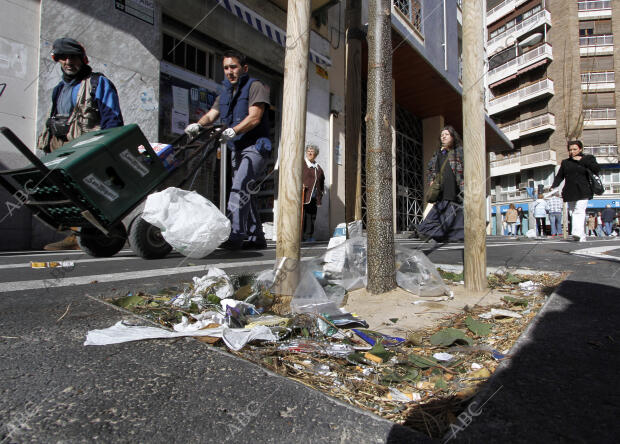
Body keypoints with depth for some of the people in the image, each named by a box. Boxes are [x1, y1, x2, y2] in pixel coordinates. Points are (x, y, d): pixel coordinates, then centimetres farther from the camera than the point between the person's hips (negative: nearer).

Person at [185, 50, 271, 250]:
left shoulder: (255, 86, -3)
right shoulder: (225, 91, 19)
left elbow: (254, 117, -17)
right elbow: (212, 114, 8)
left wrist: (233, 131, -32)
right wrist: (197, 125, -14)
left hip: (255, 146, -8)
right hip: (236, 149, 8)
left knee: (240, 186, -23)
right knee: (245, 192, 8)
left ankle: (234, 234, -26)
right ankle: (256, 237, 16)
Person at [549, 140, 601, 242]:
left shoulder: (588, 158, 9)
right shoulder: (565, 162, 17)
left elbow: (597, 169, -6)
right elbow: (559, 176, 11)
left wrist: (582, 160, -7)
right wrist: (554, 186, -6)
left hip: (583, 191, -4)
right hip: (569, 192, 4)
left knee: (579, 211, -18)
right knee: (574, 213, 2)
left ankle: (578, 233, -29)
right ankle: (582, 236, 7)